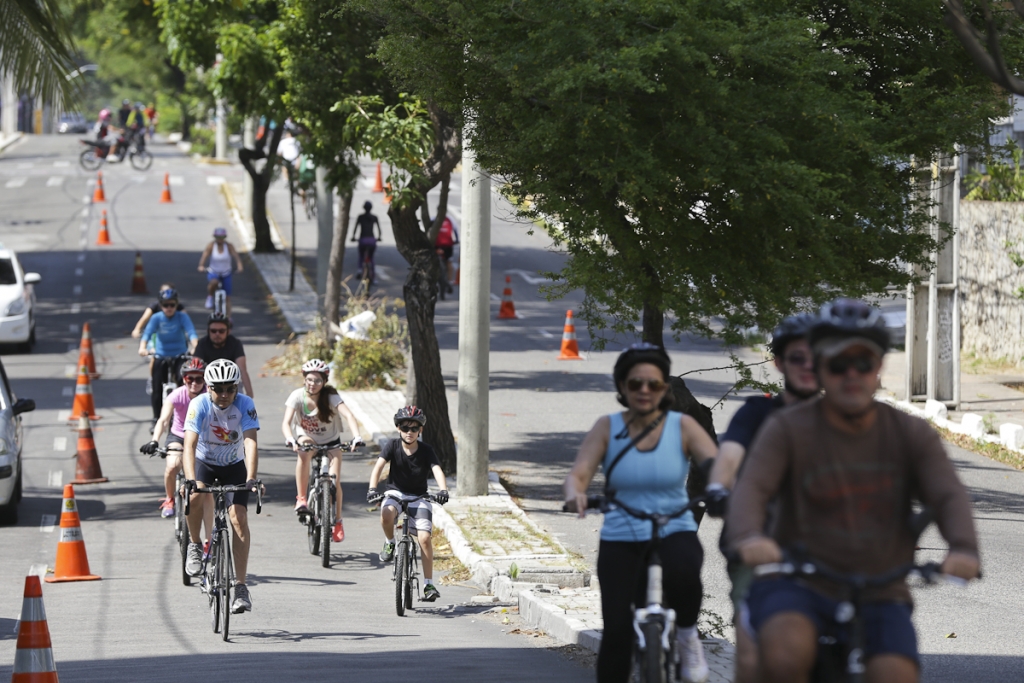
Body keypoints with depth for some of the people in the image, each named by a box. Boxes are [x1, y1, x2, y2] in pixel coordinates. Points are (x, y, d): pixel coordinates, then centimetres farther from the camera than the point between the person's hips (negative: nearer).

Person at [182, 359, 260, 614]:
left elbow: (250, 442, -32)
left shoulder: (245, 405, -22)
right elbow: (190, 444, -34)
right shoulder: (199, 405, -24)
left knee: (239, 518, -17)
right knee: (195, 496, -34)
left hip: (234, 466, 1)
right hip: (204, 462, -1)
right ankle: (194, 546, -8)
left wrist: (251, 478, -47)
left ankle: (240, 586, -13)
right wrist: (190, 479, -50)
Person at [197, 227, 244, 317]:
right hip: (213, 272, -1)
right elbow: (204, 256, -23)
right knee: (213, 282, -37)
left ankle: (228, 318, 10)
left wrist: (239, 265, -42)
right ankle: (209, 298, -10)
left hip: (226, 273, 1)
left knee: (227, 297, 1)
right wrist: (201, 266, -43)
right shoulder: (211, 246, -11)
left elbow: (235, 256, -22)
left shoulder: (229, 246, -10)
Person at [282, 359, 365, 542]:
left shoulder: (331, 396, -23)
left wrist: (356, 437, -53)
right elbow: (286, 422, -32)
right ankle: (301, 498, -26)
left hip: (330, 442, 0)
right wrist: (291, 440, -52)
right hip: (307, 437, 0)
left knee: (334, 481, -11)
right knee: (304, 450, -36)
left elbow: (348, 416, -35)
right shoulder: (297, 396, -22)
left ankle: (337, 521, 12)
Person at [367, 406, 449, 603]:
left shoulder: (426, 450, -7)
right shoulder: (392, 446, -7)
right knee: (387, 514, -37)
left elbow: (437, 470, -21)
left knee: (424, 537, -17)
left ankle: (429, 584, -8)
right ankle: (390, 543, -5)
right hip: (395, 493, 0)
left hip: (419, 498, 0)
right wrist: (372, 488, -36)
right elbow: (378, 466, -19)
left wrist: (443, 490, -41)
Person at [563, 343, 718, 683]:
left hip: (674, 532, -1)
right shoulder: (607, 428, 0)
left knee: (683, 572, -35)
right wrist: (575, 493, -34)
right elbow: (579, 473, -9)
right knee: (617, 630, -14)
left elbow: (715, 462, -13)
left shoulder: (682, 426, -1)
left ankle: (687, 636, -4)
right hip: (621, 540, 1)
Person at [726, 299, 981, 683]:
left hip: (879, 597, 2)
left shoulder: (912, 435, 7)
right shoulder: (788, 430, 0)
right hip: (798, 588, -2)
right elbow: (751, 488, -15)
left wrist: (964, 549, -30)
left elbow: (949, 496, -7)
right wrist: (747, 538, -39)